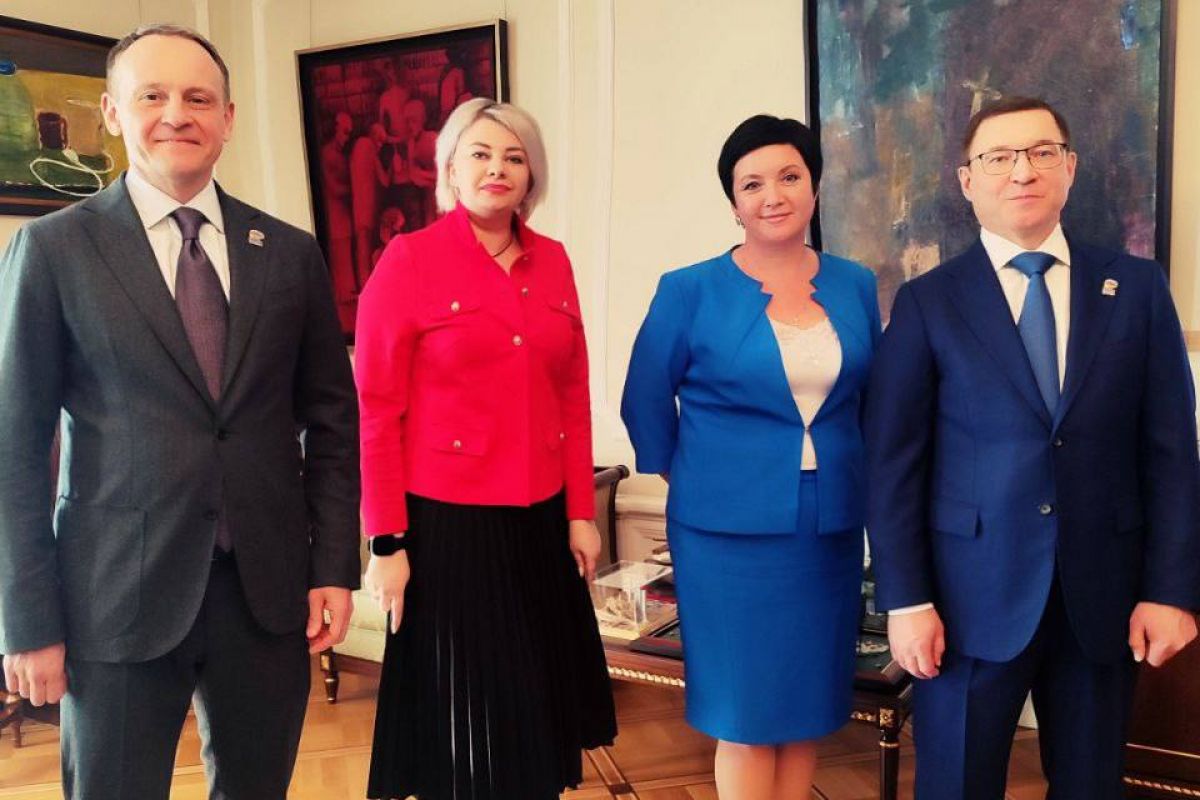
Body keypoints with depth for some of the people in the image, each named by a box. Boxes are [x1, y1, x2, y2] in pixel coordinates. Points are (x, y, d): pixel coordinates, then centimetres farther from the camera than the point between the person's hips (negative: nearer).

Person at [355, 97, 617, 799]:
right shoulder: (408, 261, -7)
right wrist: (387, 542, -11)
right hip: (447, 521, -4)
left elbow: (574, 396, 9)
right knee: (463, 721, 9)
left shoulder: (553, 262, 7)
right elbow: (376, 410, -9)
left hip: (541, 522, 5)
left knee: (539, 707, 16)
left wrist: (581, 512, 6)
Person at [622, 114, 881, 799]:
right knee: (746, 714, 4)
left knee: (808, 704, 13)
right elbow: (646, 403, 2)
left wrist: (843, 475, 13)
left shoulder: (856, 286, 5)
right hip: (731, 528, -3)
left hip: (831, 529, 4)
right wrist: (691, 481, 6)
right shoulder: (690, 291, -6)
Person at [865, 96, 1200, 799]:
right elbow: (895, 463, -4)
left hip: (1103, 594, 2)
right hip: (974, 591, -2)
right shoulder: (928, 303, -2)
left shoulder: (1138, 288, 4)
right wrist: (907, 600, -8)